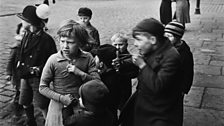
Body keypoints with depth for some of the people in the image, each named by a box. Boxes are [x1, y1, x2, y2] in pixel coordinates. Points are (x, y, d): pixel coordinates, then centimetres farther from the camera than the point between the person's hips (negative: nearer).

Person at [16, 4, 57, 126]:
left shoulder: (46, 39, -18)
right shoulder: (26, 36, 5)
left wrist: (40, 69, -19)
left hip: (38, 78, -7)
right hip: (25, 76, 8)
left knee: (42, 106, 0)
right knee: (26, 103, 18)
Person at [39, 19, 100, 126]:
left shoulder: (88, 58, -8)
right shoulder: (53, 60, -13)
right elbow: (42, 87, -7)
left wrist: (80, 73, -22)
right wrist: (61, 98, -18)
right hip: (59, 107, -1)